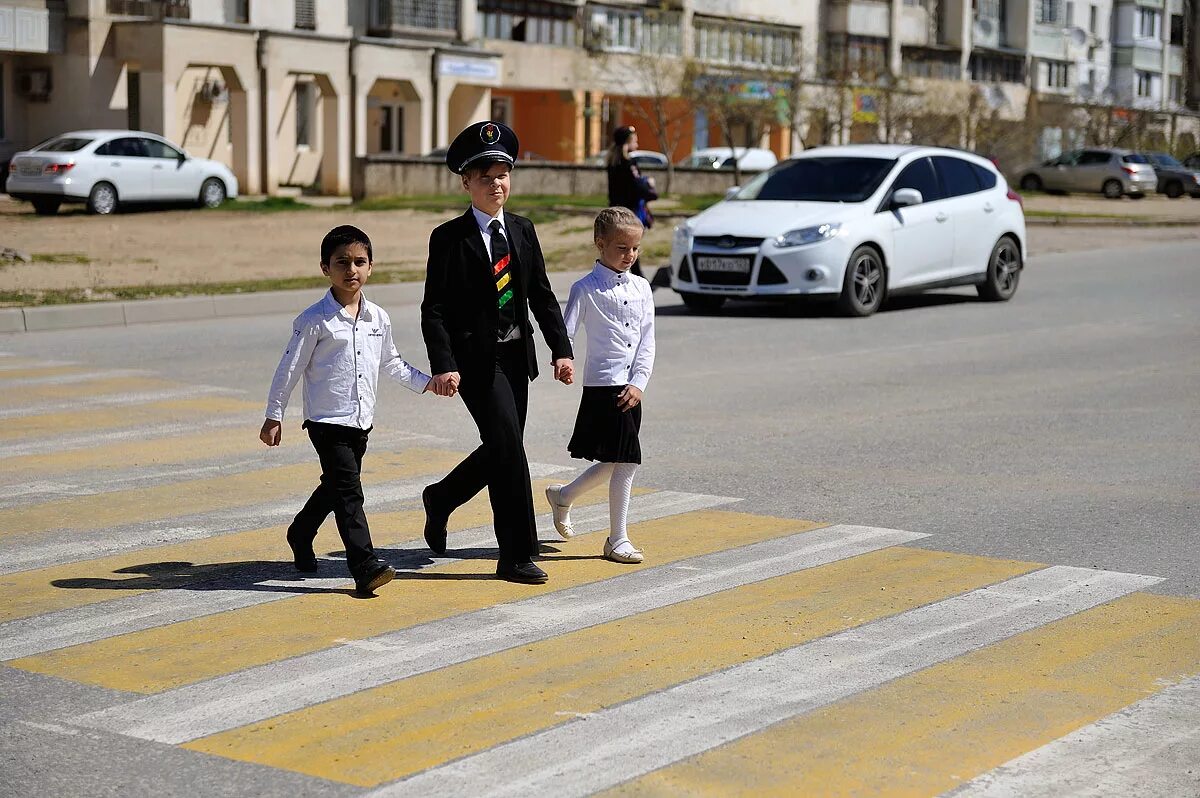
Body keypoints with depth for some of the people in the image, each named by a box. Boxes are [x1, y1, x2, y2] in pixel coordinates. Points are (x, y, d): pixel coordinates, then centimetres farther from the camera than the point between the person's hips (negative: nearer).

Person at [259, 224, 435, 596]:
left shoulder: (378, 318, 6)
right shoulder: (314, 321, -11)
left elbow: (391, 362, 22)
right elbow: (289, 369, -5)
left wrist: (425, 381, 17)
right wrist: (273, 416, -2)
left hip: (361, 422, 6)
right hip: (327, 422, -6)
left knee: (335, 487, 18)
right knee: (348, 490, -14)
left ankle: (300, 533, 42)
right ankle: (366, 565, -18)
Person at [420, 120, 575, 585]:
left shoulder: (522, 231, 9)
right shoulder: (449, 239, -7)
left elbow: (542, 296, 9)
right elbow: (434, 310, -10)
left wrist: (561, 350, -2)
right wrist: (443, 366, -22)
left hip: (516, 357, 6)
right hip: (476, 359, -6)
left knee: (502, 452, 13)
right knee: (508, 449, -12)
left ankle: (441, 498, 41)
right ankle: (516, 557, -4)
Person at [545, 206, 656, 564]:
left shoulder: (641, 288, 9)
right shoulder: (586, 289, -6)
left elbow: (647, 341, 7)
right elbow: (566, 334, -8)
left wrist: (638, 384, -4)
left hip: (630, 389, 6)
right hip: (602, 386, -6)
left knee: (615, 463, 12)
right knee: (626, 461, -7)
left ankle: (562, 496, 37)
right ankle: (617, 540, 4)